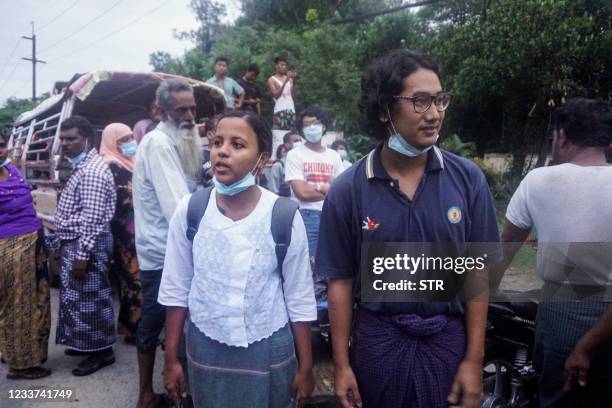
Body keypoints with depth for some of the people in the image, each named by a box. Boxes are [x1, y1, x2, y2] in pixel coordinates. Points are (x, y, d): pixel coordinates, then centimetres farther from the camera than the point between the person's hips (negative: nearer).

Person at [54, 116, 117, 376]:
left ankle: (102, 351, 11)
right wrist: (73, 250, 19)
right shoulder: (81, 166, 15)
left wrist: (82, 255, -24)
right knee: (77, 296, 19)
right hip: (74, 242, 11)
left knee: (88, 298, -1)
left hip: (86, 244, -10)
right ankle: (86, 343, 32)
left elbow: (91, 219, -24)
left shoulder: (92, 171, -19)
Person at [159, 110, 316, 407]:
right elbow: (175, 290, 1)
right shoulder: (189, 210, -9)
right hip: (205, 349, 2)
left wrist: (305, 368, -1)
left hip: (269, 350, -1)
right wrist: (171, 360, 4)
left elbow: (300, 298, -6)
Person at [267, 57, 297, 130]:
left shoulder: (289, 78, 15)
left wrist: (294, 81, -8)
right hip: (280, 111, -4)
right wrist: (285, 81, -13)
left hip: (291, 110, 4)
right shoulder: (272, 80, 4)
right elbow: (276, 95, -8)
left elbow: (293, 93, 5)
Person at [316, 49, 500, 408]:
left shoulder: (468, 179, -7)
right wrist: (341, 365, -1)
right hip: (377, 340, 0)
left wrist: (474, 360, -2)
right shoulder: (347, 190, -9)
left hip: (448, 340, 1)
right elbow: (341, 280, -3)